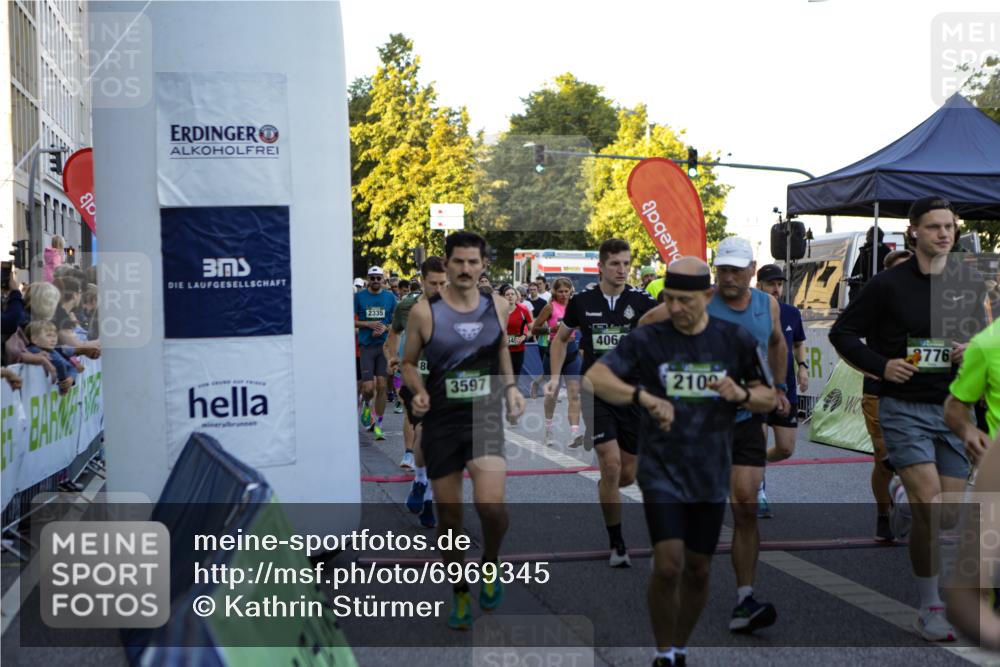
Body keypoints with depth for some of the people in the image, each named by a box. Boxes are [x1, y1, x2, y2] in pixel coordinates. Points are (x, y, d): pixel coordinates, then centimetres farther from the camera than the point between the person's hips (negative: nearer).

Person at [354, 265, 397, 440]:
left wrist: (385, 328, -9)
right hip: (366, 346, -1)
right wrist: (368, 324, -11)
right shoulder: (359, 297, 2)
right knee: (368, 388, -9)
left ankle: (378, 425, 9)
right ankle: (366, 405, 27)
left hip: (385, 345, 2)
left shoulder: (390, 297, 7)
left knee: (381, 387, -1)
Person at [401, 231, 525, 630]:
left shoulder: (497, 306, 2)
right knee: (449, 514, 7)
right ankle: (460, 592, 28)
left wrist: (510, 387, 5)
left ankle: (491, 563, 13)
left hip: (485, 417, 1)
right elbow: (408, 362, 4)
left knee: (490, 503, -19)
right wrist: (418, 392, -15)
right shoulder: (424, 311, -6)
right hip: (441, 421, -1)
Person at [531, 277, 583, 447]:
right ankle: (548, 431, 26)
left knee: (574, 393, -9)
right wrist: (551, 329, -22)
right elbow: (534, 329, -8)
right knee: (552, 393, 8)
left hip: (572, 351, 3)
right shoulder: (550, 307, -5)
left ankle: (574, 433, -17)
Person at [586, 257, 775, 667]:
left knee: (698, 571, 10)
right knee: (668, 565, -13)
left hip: (712, 475, 3)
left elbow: (769, 398, 8)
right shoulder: (647, 340, -5)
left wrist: (742, 394, -15)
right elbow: (596, 377, -17)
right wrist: (645, 397, -33)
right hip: (662, 471, -3)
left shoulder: (735, 340, 2)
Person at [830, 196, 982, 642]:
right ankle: (929, 609, -1)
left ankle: (943, 602, 21)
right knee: (929, 508, -14)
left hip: (953, 409, 5)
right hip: (903, 408, -4)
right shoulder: (888, 284, -4)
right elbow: (843, 333, 1)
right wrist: (881, 366, -11)